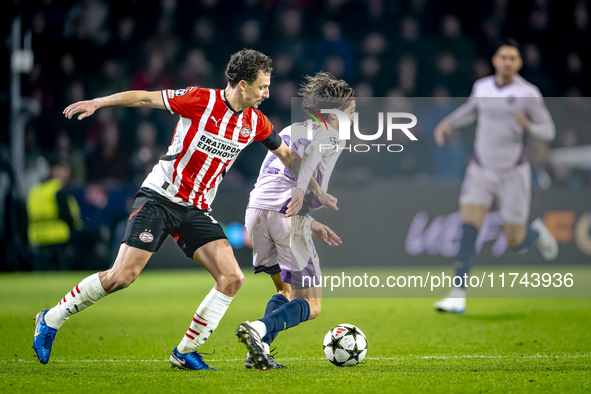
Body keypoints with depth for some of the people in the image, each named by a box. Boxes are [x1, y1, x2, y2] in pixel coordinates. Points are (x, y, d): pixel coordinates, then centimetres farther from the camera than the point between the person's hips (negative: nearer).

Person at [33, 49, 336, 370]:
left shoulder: (255, 122, 4)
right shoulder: (201, 100, -14)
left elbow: (286, 154, 20)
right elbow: (145, 98, -9)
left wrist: (316, 191, 18)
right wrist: (96, 103, -15)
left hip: (196, 210, 6)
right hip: (159, 198, -6)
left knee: (232, 278, -11)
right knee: (122, 276, -16)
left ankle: (185, 352, 0)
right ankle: (50, 320, 3)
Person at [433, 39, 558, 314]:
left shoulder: (529, 93, -10)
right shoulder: (482, 87, 4)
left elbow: (548, 132, -6)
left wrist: (528, 125, -29)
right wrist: (447, 124, 7)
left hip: (513, 174, -3)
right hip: (481, 172, 3)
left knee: (515, 244, 1)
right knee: (467, 230, -17)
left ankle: (537, 232, 38)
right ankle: (458, 297, -17)